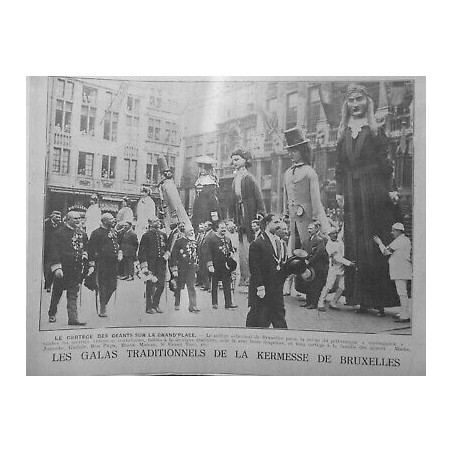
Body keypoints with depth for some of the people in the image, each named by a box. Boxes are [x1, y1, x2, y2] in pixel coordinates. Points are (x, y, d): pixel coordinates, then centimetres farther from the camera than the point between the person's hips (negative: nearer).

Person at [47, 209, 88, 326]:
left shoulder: (82, 234, 11)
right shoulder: (59, 233, -7)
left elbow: (85, 247, 26)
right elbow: (54, 251, -11)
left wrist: (84, 254, 3)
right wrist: (57, 267, -18)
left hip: (77, 269, 4)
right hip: (62, 269, -4)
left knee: (73, 294, 2)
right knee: (57, 293, 11)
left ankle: (73, 318, 1)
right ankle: (52, 315, 30)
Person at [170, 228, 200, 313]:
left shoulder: (195, 242, 12)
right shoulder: (179, 241, -5)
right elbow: (173, 255, -7)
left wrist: (196, 265, 17)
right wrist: (174, 269, -12)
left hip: (191, 268, 4)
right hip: (181, 268, -3)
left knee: (191, 287, -4)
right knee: (179, 286, 7)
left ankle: (192, 306, -5)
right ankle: (177, 304, 23)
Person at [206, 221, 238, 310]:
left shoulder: (227, 239, 11)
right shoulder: (211, 238, -7)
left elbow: (231, 249, 24)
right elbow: (208, 252, -10)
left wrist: (231, 253, 1)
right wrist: (210, 265, -16)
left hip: (226, 265, 4)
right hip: (215, 266, -4)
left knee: (227, 284, 2)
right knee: (215, 285, 7)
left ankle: (228, 303, 7)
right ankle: (214, 303, 18)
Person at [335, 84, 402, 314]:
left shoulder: (375, 130, 5)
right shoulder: (343, 133, 14)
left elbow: (386, 162, 0)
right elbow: (340, 167, 13)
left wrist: (391, 189, -8)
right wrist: (339, 191, 4)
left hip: (374, 191, -3)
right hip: (352, 194, 4)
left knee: (376, 244, -3)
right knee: (355, 244, 2)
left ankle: (380, 299, 3)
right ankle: (361, 298, 8)